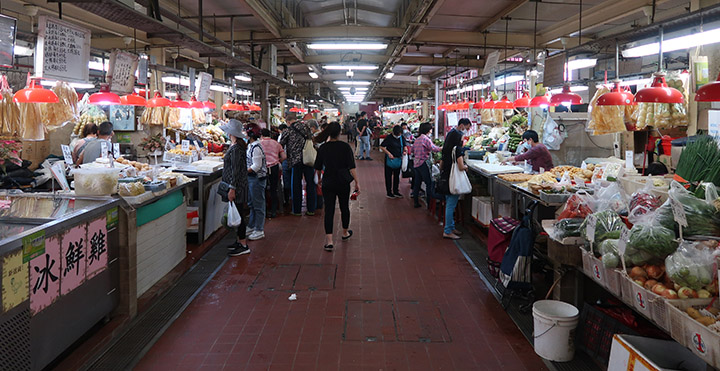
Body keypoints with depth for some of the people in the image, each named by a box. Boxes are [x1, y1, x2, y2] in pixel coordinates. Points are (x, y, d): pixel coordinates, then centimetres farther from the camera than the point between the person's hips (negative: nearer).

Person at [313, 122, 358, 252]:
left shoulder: (322, 148, -2)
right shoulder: (345, 146, -8)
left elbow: (318, 168, 5)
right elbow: (351, 167, -12)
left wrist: (319, 178, 23)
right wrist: (356, 182, -8)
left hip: (328, 183, 1)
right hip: (343, 183, 0)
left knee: (329, 210, -2)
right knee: (344, 208, 17)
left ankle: (329, 241, -11)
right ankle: (345, 233, 36)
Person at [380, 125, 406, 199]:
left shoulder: (401, 138, 3)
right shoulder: (389, 138, -13)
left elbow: (404, 145, 16)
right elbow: (382, 147, -11)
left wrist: (405, 150, -7)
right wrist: (389, 153, -20)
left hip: (398, 159, 5)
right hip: (390, 159, -5)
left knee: (397, 175, 12)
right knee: (389, 175, 2)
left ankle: (395, 191, 23)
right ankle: (389, 192, 9)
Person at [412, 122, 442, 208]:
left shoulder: (417, 139, 12)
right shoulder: (426, 139, -13)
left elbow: (413, 150, 22)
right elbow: (434, 148, -20)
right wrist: (443, 148, -10)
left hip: (416, 162, 8)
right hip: (424, 163, -8)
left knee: (417, 183, 11)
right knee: (429, 183, -2)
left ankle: (415, 202, 15)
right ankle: (430, 203, -2)